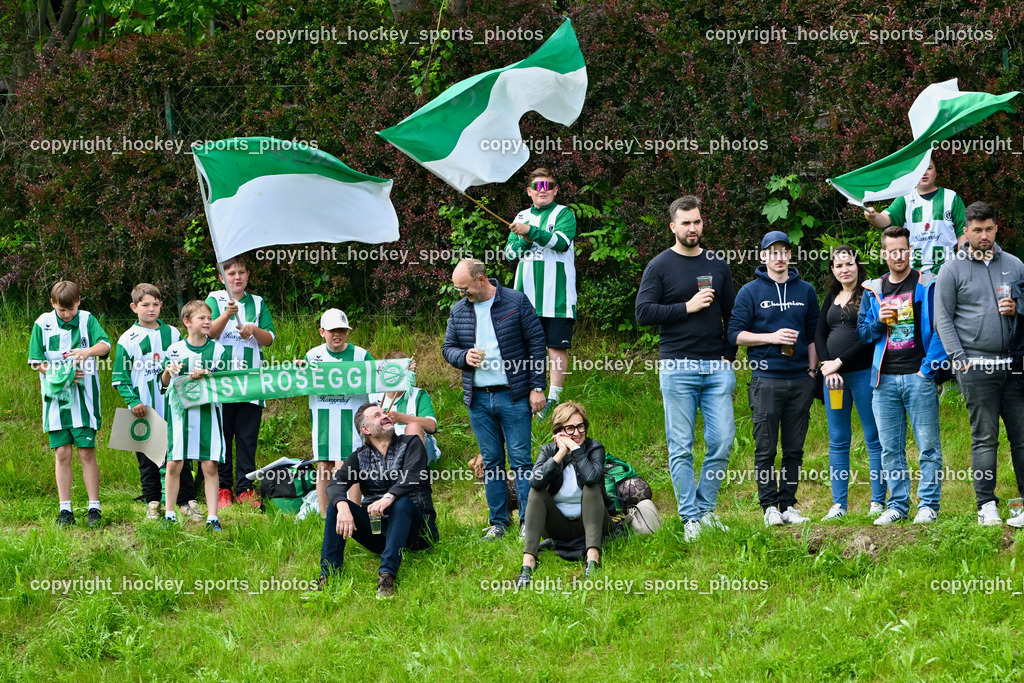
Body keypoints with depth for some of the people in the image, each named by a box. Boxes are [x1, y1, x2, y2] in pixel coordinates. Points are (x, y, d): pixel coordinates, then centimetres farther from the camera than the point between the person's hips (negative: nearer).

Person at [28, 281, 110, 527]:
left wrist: (87, 352, -33)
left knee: (87, 452, -4)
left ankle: (94, 508, 2)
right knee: (62, 453, 1)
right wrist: (61, 373, -12)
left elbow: (105, 345, -12)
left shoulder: (87, 320, 2)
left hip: (84, 396, -1)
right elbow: (36, 362, 3)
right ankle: (65, 510, 7)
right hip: (57, 396, 1)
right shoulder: (43, 324, 3)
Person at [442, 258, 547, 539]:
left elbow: (536, 344, -2)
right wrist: (463, 356, -8)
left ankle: (529, 522, 1)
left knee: (520, 459, -4)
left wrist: (536, 387, -5)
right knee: (491, 461, 8)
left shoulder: (516, 302, -4)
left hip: (513, 395, -4)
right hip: (478, 398, 4)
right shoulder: (459, 311, 7)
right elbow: (448, 347, 16)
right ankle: (498, 521, 15)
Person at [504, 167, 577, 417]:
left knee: (557, 347, -6)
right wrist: (524, 241, -8)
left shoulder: (564, 214, 2)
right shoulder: (522, 217, 16)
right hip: (526, 293, 4)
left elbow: (562, 242, -16)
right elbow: (509, 253, 12)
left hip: (556, 295, -4)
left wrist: (531, 231, -23)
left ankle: (553, 398, -4)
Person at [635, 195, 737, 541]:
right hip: (677, 367, -3)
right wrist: (687, 307, -11)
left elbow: (732, 314, 18)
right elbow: (643, 312, -7)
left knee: (722, 441, -2)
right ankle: (690, 518, 2)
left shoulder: (718, 265, 14)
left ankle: (706, 508, 11)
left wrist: (729, 356, 8)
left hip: (717, 368, 3)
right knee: (681, 447, -2)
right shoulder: (659, 266, 2)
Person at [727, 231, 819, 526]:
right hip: (766, 380, -3)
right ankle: (769, 506, 3)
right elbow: (735, 334, -1)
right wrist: (771, 338, -12)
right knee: (765, 449, -2)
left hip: (800, 380, 3)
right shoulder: (750, 292, 3)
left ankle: (788, 504, 11)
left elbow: (814, 334, 16)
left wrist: (812, 371, 7)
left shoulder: (805, 291, 13)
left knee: (794, 449, 5)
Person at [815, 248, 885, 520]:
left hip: (864, 373, -6)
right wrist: (828, 369, -3)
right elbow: (819, 335, 12)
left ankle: (878, 502, 0)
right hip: (834, 375, 6)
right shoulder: (832, 298, 16)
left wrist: (840, 362, -11)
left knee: (874, 439, -3)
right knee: (838, 441, 6)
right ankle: (839, 504, 8)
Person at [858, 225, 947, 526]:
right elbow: (862, 333, 17)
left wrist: (929, 367, -9)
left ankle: (928, 504, 1)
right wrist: (878, 323, -4)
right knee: (890, 448, 4)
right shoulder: (873, 290, 14)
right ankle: (898, 505, 10)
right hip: (884, 379, 4)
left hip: (918, 376, -4)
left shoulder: (927, 285, 2)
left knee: (928, 445, -4)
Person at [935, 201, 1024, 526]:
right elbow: (943, 319, 2)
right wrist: (960, 359, -6)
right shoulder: (953, 270, 4)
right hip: (976, 366, -3)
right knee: (984, 438, -3)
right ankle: (986, 505, 0)